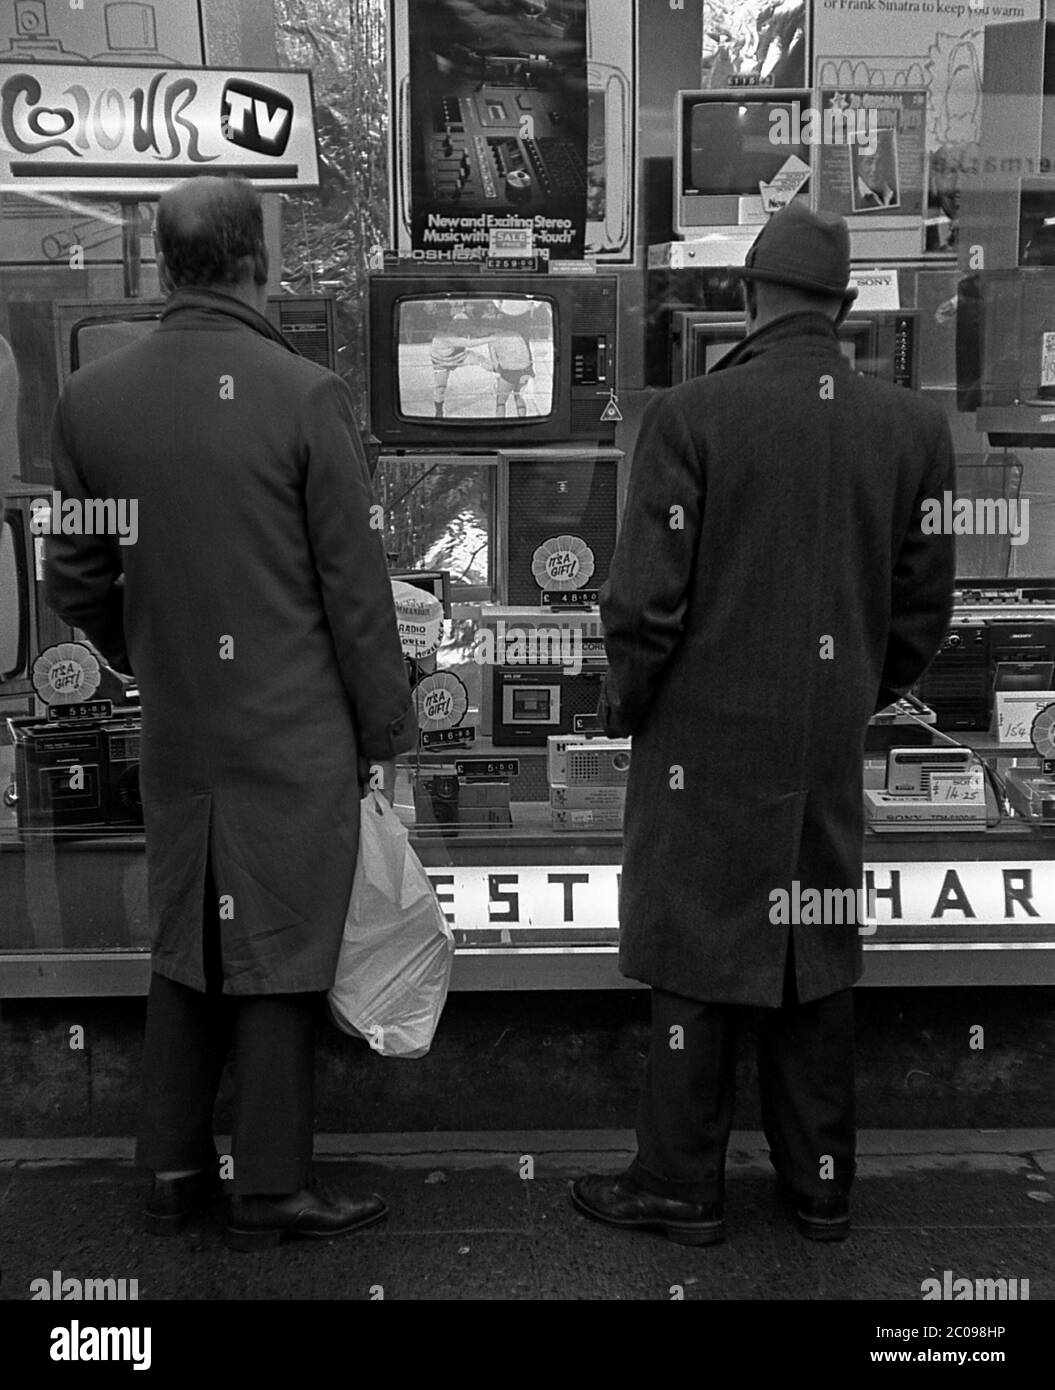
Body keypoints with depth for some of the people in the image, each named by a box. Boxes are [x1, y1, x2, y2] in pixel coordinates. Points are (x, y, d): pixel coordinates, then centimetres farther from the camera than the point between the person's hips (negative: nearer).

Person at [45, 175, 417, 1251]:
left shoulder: (90, 397, 0)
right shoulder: (306, 395, -14)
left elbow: (73, 576, 7)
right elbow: (355, 585, -11)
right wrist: (385, 731, -2)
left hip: (173, 730, 5)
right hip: (297, 731, -4)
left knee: (182, 948, 18)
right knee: (276, 953, 7)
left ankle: (173, 1171, 31)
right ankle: (269, 1189, 21)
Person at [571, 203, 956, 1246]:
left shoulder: (690, 414, -13)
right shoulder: (912, 426, 0)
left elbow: (645, 600, -14)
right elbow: (923, 610, 4)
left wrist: (624, 707, 3)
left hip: (706, 740, -4)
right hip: (832, 749, 4)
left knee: (697, 967, 9)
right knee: (816, 964, 17)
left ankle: (681, 1189, 23)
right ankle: (820, 1186, 31)